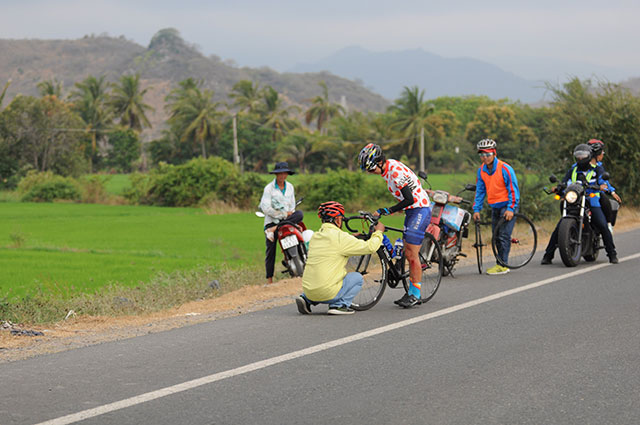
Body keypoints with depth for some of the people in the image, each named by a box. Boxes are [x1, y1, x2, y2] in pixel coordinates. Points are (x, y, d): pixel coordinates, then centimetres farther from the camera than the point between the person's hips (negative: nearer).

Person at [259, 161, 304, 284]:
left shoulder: (290, 187, 12)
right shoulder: (269, 188, -5)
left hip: (287, 217, 4)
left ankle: (275, 229, -32)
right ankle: (269, 279, -3)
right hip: (272, 219, -4)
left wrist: (290, 212, -5)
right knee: (270, 249, -9)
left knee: (299, 214, -28)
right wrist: (283, 214, -12)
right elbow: (266, 208, -12)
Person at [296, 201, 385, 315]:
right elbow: (370, 247, -7)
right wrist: (378, 232, 11)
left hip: (308, 291, 7)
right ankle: (339, 305, -1)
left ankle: (306, 299, 14)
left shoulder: (315, 236, 12)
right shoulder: (340, 237, -11)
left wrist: (351, 238, 36)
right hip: (327, 293, -7)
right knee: (357, 277, 13)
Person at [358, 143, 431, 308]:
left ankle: (415, 294, -4)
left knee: (412, 254, -9)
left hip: (420, 210, -10)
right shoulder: (387, 168, 5)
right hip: (410, 211, 10)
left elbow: (409, 199, -25)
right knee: (408, 254, 10)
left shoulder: (396, 171, -24)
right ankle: (412, 292, 16)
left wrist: (388, 210, -22)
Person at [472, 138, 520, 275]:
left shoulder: (504, 168, -16)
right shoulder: (481, 170, 2)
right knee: (496, 236, 7)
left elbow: (513, 190, -15)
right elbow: (480, 191, 10)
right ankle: (501, 264, 15)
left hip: (507, 205, -7)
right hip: (495, 207, 7)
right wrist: (476, 209, 4)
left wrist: (511, 208, -20)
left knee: (504, 235, -12)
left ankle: (502, 265, -10)